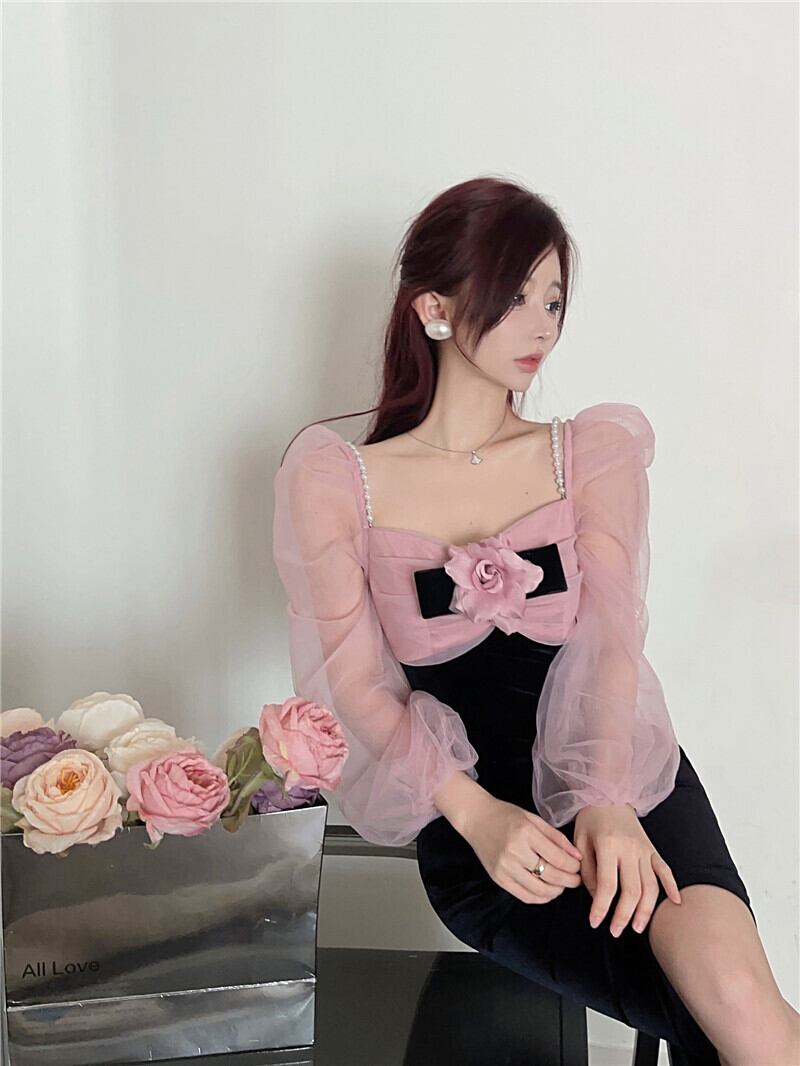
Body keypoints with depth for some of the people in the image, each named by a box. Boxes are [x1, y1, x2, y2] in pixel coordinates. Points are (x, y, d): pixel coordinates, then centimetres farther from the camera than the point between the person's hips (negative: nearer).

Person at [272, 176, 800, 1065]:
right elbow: (356, 683, -3)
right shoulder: (339, 481, 3)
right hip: (472, 813, -2)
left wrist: (609, 802, -21)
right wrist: (477, 815, -18)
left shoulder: (594, 450, 8)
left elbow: (612, 640, -3)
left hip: (623, 778, 2)